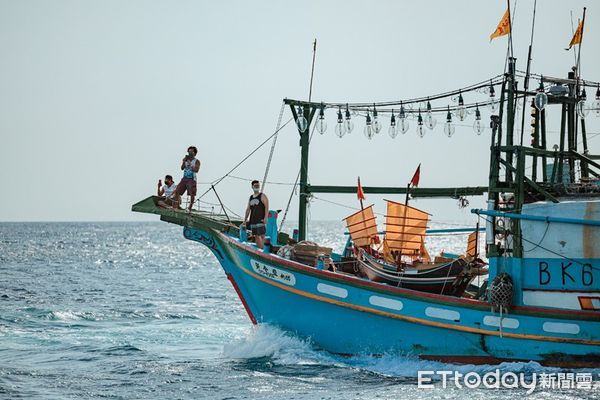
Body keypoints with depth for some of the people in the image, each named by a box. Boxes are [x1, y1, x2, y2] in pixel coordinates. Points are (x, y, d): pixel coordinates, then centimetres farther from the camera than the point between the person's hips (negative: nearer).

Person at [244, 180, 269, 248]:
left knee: (261, 235, -12)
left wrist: (265, 218, -20)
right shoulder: (251, 198, 18)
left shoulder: (262, 196, -1)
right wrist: (245, 219, 15)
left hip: (261, 220, -6)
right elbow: (248, 209, 21)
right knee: (256, 236, 6)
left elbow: (266, 207, -10)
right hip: (253, 220, 6)